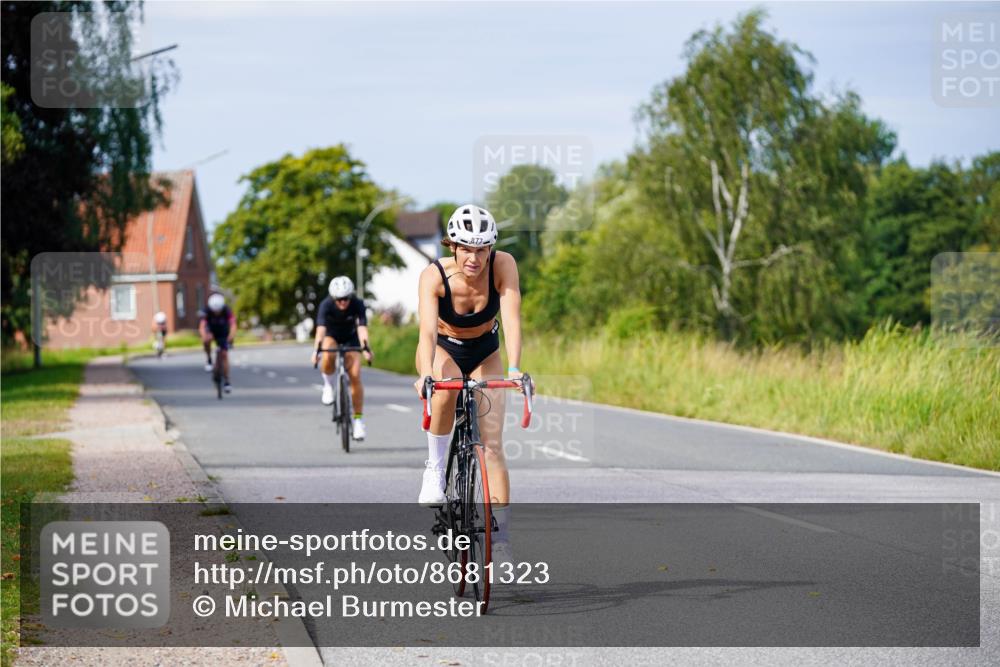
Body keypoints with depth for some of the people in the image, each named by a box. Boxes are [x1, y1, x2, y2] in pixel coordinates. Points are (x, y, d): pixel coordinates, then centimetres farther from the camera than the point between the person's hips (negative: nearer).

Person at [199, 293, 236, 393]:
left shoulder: (227, 311, -29)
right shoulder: (206, 312, -30)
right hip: (211, 331, 0)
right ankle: (208, 359, -11)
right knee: (207, 339, -34)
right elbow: (202, 326, -43)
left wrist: (231, 335, -62)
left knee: (224, 354, -9)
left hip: (223, 334, 0)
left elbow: (233, 325, -42)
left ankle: (226, 381, 0)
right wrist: (204, 336, -63)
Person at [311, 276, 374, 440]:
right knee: (328, 357, -37)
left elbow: (362, 327, -39)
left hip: (350, 338, 1)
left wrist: (366, 348, -56)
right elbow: (321, 328, -40)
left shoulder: (357, 304, -27)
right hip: (331, 335, -1)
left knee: (355, 377, -15)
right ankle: (328, 386, -8)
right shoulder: (326, 305, -29)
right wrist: (316, 349, -56)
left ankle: (358, 419, -6)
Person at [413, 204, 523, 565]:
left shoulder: (503, 265, -28)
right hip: (443, 349, -1)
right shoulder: (434, 275, -30)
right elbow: (427, 331, -41)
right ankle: (435, 468, -16)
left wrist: (514, 368, -52)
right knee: (444, 393, -38)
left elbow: (512, 319, -37)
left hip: (484, 352, 1)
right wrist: (426, 374, -59)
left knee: (492, 443, -9)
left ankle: (500, 538, -4)